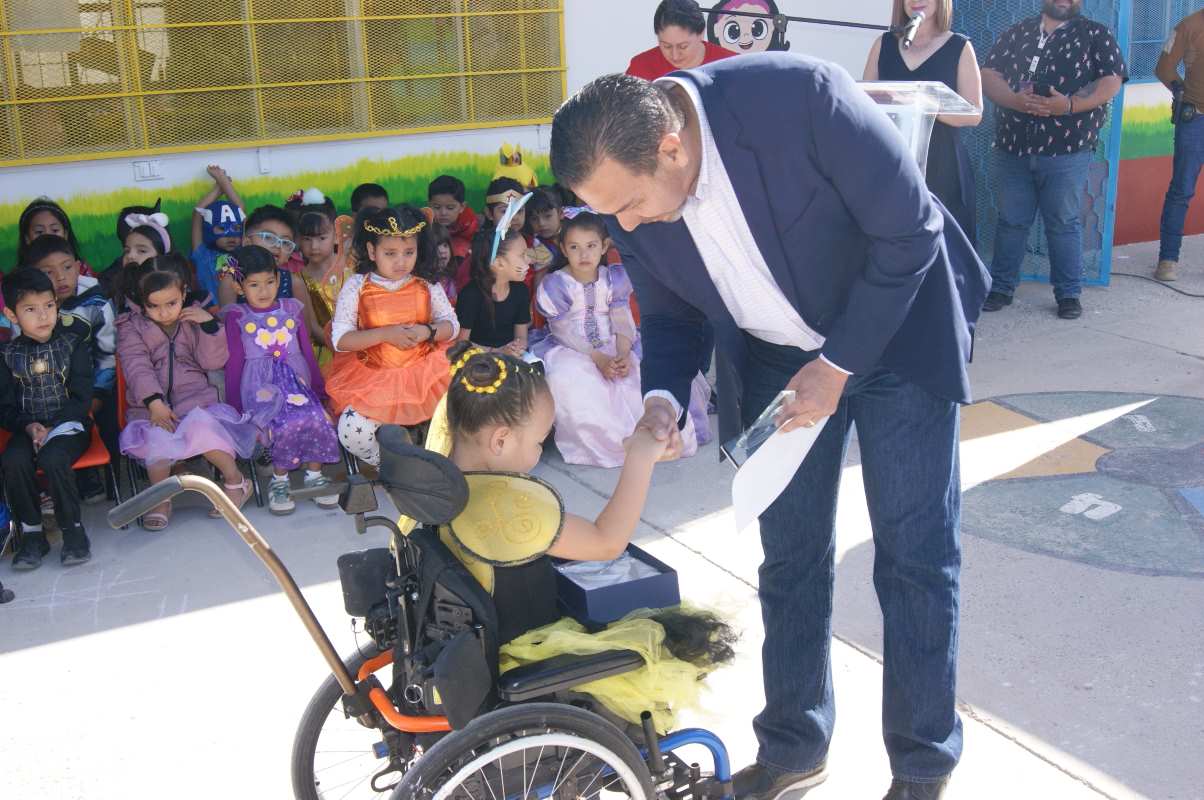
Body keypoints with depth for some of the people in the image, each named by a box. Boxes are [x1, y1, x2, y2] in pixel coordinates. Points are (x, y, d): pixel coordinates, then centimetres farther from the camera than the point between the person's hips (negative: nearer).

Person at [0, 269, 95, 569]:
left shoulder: (74, 342, 1)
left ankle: (73, 529, -14)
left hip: (69, 423, -2)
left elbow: (82, 397, -4)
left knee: (52, 458, -33)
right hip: (28, 428, 2)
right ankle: (32, 533, -12)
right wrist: (29, 427, -13)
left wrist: (51, 429, -15)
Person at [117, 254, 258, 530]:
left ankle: (235, 481, -10)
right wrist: (155, 402, -25)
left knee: (202, 428, -32)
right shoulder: (131, 326, 5)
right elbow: (137, 366, -10)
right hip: (150, 403, 0)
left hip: (194, 396, 0)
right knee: (156, 437, -31)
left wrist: (210, 326, -12)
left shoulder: (194, 320, 10)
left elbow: (213, 362, 2)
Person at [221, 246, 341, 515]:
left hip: (297, 381, 3)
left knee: (317, 420, -29)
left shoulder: (292, 310, 12)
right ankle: (278, 480, -12)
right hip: (261, 388, -3)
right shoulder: (237, 317, 5)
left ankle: (315, 475, -9)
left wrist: (321, 392, 16)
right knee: (289, 424, -33)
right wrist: (234, 408, 2)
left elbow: (308, 354, 17)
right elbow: (234, 364, 5)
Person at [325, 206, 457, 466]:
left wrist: (427, 332, -16)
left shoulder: (427, 286, 0)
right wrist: (385, 334, -22)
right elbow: (340, 340, -9)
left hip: (422, 370, 2)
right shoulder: (357, 287, -6)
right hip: (373, 376, -1)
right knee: (352, 432, -24)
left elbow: (451, 325, 6)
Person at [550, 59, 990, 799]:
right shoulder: (630, 196, -17)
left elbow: (910, 230, -22)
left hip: (896, 331, -4)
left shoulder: (801, 96, -33)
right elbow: (669, 314, 0)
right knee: (790, 557, 8)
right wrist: (663, 397, -20)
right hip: (779, 355, 4)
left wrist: (838, 365, -21)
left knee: (916, 553, 1)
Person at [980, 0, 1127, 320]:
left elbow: (1111, 81, -4)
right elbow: (988, 74, 4)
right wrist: (1015, 100, -16)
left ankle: (1068, 293, 12)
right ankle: (1001, 287, 19)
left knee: (1064, 223, 2)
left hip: (1067, 152, -2)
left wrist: (1069, 105, -20)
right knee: (1011, 221, 8)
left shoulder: (1096, 35, 6)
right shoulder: (1017, 33, 13)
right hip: (1013, 148, 2)